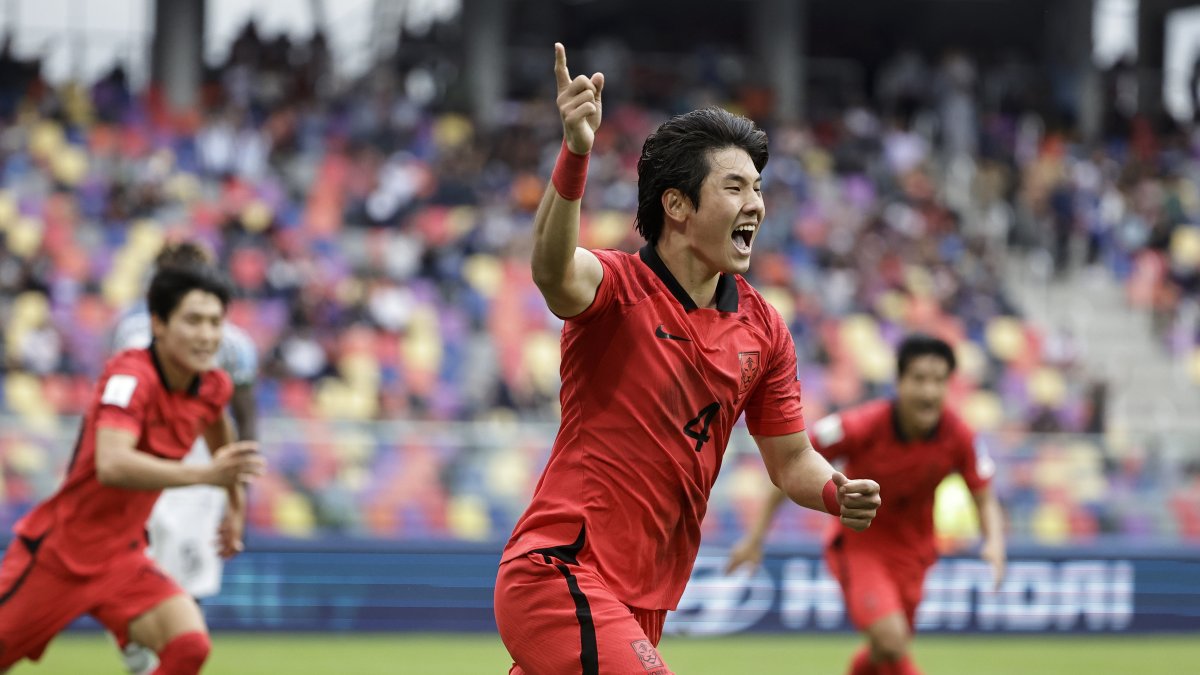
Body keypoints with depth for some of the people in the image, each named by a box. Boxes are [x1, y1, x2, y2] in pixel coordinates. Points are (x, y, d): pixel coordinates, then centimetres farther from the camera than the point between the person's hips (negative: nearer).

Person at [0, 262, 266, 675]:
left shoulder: (212, 388, -3)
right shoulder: (130, 376, -25)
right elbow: (111, 465, -42)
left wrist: (236, 503, 26)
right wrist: (206, 474, -50)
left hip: (121, 560, 5)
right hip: (57, 552, -5)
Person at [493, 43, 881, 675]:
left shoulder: (763, 331, 9)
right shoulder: (616, 287, -11)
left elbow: (790, 460, 16)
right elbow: (554, 269, -36)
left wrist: (836, 493, -8)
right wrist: (575, 154, -53)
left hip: (642, 603, 7)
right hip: (558, 576, -7)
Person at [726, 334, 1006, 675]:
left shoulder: (958, 437, -18)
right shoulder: (862, 426, -27)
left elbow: (985, 499, -4)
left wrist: (994, 542, -27)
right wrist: (756, 535, -11)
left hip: (911, 550, 4)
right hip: (857, 543, -4)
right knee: (891, 638, -27)